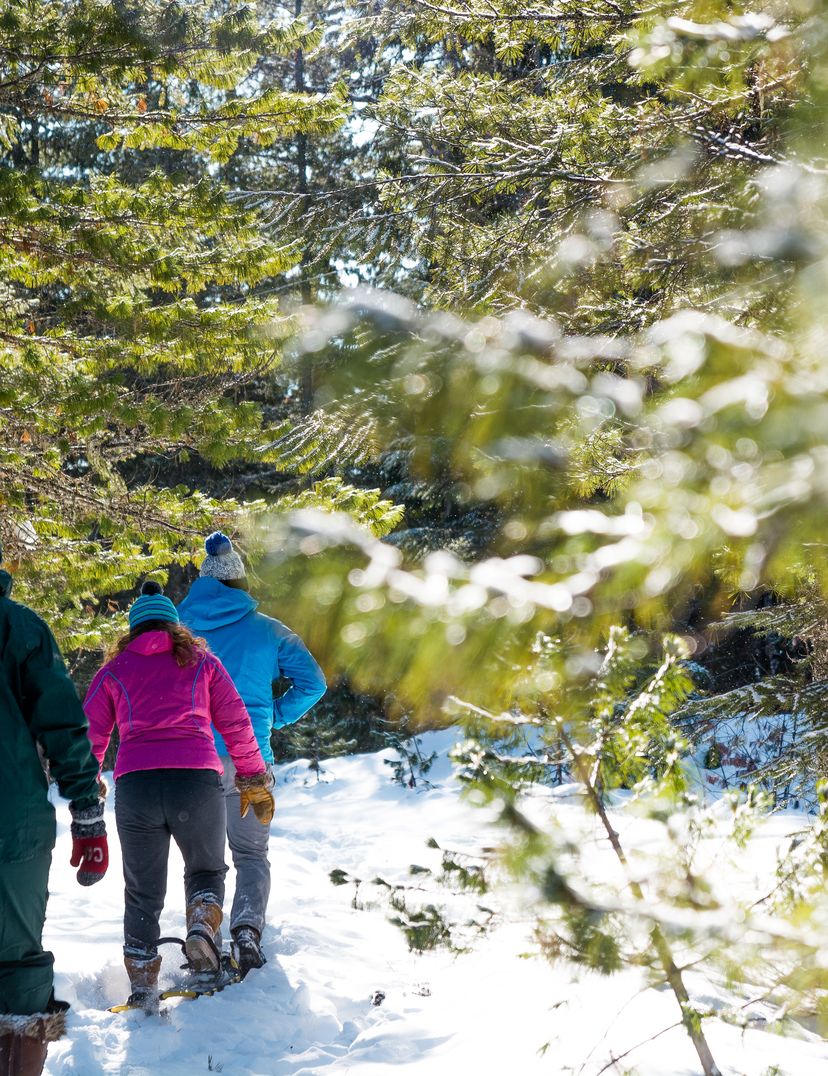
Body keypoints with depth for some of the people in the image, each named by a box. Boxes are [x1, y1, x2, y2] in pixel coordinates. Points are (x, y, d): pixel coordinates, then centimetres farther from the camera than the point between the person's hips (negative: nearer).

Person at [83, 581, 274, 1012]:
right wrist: (255, 782, 19)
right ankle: (203, 924, -6)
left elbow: (89, 736, 15)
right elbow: (236, 724, 13)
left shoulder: (114, 670, 19)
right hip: (198, 780, 0)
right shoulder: (202, 661, 17)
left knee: (142, 892, 15)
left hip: (134, 785, 1)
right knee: (206, 868, 23)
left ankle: (143, 988, 13)